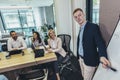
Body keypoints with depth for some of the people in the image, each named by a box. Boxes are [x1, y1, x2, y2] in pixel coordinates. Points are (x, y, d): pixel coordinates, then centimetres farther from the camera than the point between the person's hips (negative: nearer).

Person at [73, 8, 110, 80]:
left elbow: (100, 43, -25)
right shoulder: (81, 28, 7)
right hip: (81, 58, 7)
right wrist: (79, 56, 10)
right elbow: (80, 43, 9)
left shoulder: (93, 27, -16)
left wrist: (102, 56, -43)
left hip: (90, 60, -7)